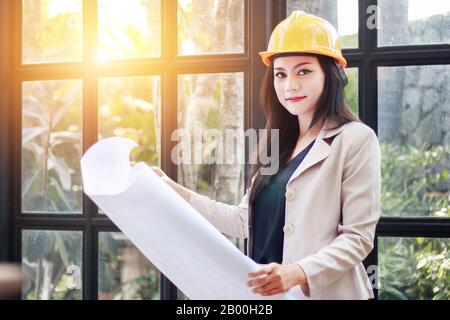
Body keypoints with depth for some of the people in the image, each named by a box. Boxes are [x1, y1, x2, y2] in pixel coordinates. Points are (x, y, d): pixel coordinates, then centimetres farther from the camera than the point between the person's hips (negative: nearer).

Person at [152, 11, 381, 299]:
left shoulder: (355, 139, -9)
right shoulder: (277, 143, 11)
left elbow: (358, 237, -14)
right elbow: (246, 221, 9)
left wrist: (298, 273, -27)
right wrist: (178, 193, 2)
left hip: (321, 293, -6)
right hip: (265, 292, 6)